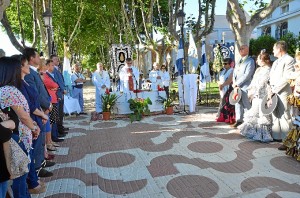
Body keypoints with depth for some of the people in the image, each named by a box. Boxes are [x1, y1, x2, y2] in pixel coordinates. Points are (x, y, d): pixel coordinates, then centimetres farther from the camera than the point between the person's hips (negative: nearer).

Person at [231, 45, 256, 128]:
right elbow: (234, 74, 14)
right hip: (237, 87, 7)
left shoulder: (250, 61, -2)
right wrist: (235, 85, -1)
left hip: (245, 87, -6)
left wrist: (237, 84, -12)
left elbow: (247, 75, -13)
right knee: (238, 104, 8)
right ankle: (239, 120, 16)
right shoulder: (238, 62, 20)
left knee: (246, 105, -4)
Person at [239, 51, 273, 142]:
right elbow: (254, 81, 14)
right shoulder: (259, 69, 16)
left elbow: (261, 84, -14)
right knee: (254, 113, 15)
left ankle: (263, 134, 2)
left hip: (262, 95, -9)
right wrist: (250, 90, 4)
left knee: (262, 114, -5)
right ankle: (254, 131, 27)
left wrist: (253, 92, -11)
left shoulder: (268, 70, -10)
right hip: (256, 95, 9)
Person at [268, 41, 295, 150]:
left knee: (284, 117, -7)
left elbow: (286, 78, -15)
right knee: (275, 115, 10)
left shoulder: (289, 60, -5)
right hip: (274, 92, 8)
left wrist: (274, 90, -14)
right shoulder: (276, 62, 23)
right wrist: (271, 90, 6)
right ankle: (276, 136, 19)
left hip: (283, 92, -8)